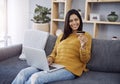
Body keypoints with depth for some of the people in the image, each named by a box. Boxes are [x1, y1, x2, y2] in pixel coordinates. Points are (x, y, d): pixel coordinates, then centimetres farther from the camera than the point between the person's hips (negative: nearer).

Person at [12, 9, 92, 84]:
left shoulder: (86, 36, 8)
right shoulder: (61, 36, 23)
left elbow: (85, 60, 3)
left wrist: (83, 46, -17)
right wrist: (50, 59, 1)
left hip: (70, 69, -5)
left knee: (36, 77, -28)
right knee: (23, 73, -20)